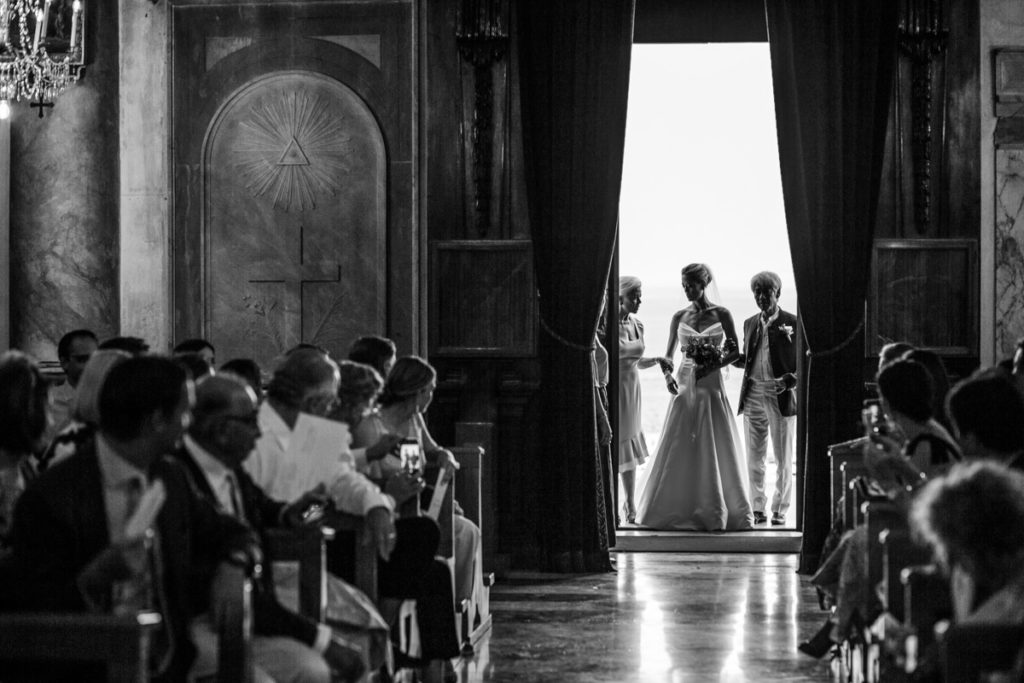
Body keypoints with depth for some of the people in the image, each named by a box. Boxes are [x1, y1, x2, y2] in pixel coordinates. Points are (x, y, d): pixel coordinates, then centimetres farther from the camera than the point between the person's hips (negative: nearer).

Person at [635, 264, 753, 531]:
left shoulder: (721, 315, -1)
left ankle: (713, 512, 8)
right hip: (684, 385, 2)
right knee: (678, 448, 0)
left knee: (713, 447, -1)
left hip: (711, 386, -2)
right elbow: (669, 354, 12)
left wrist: (711, 367, -14)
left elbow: (735, 352, 1)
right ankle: (676, 510, 7)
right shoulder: (680, 316, 7)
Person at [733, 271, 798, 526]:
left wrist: (792, 379, -20)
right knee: (754, 457, 6)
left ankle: (779, 510, 12)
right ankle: (758, 509, 15)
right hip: (753, 395, 4)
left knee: (784, 458, 3)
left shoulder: (793, 323, -3)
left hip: (781, 396, -4)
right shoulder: (750, 324, 12)